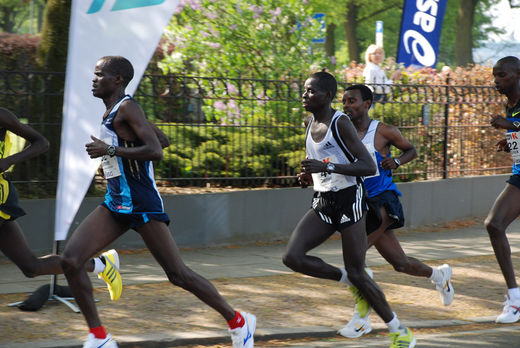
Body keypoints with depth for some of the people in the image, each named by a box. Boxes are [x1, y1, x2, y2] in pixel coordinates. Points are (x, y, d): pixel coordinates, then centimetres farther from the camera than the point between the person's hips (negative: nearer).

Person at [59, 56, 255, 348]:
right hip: (116, 203, 9)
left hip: (142, 204, -9)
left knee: (178, 274, -3)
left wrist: (109, 150, -23)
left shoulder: (127, 108, -12)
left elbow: (155, 150, -23)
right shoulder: (111, 113, 14)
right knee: (71, 260, -7)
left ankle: (238, 321, 14)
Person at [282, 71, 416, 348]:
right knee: (292, 257, -12)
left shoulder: (341, 123, -14)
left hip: (348, 200, -7)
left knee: (356, 273, -6)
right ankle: (348, 280, 10)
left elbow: (369, 167, -20)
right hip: (322, 202, 7)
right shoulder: (311, 124, 10)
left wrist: (329, 167, -29)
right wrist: (309, 177, 4)